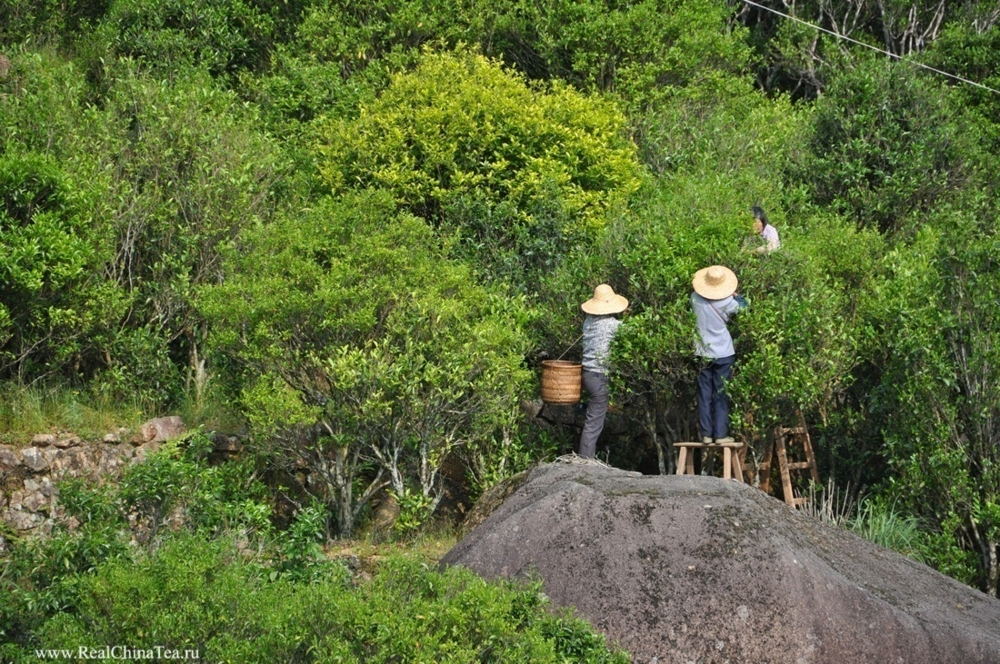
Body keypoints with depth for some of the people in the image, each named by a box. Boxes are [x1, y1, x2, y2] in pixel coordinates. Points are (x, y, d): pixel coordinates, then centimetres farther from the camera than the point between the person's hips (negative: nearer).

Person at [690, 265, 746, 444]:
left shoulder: (695, 298, -6)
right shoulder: (726, 301, -15)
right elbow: (743, 307, 4)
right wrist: (736, 295, 22)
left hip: (703, 353, 3)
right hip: (723, 354, -3)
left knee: (704, 395, 7)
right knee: (721, 395, 3)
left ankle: (706, 434, 5)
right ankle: (721, 434, 2)